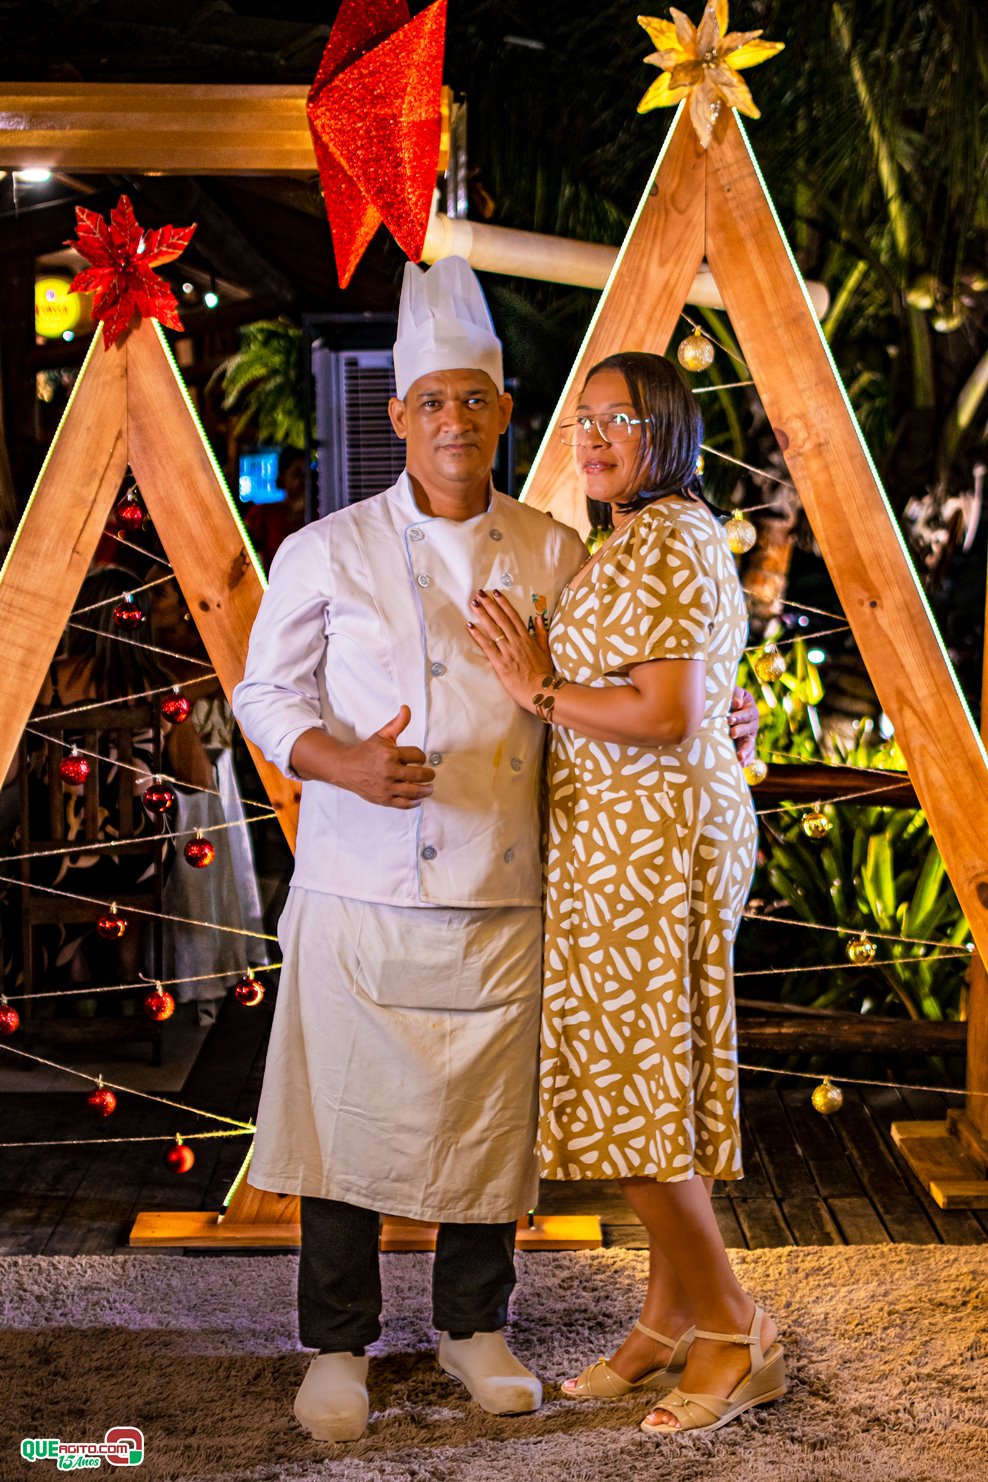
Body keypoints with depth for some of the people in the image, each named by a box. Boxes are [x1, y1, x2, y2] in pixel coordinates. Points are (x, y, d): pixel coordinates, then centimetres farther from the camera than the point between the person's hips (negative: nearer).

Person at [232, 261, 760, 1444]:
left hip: (502, 894, 2)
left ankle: (473, 1325, 29)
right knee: (349, 1114, 3)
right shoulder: (329, 552, 0)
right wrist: (341, 762, -15)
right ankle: (336, 1346, 20)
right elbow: (264, 693, 3)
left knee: (490, 1120, 8)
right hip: (362, 892, -2)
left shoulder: (553, 556, 7)